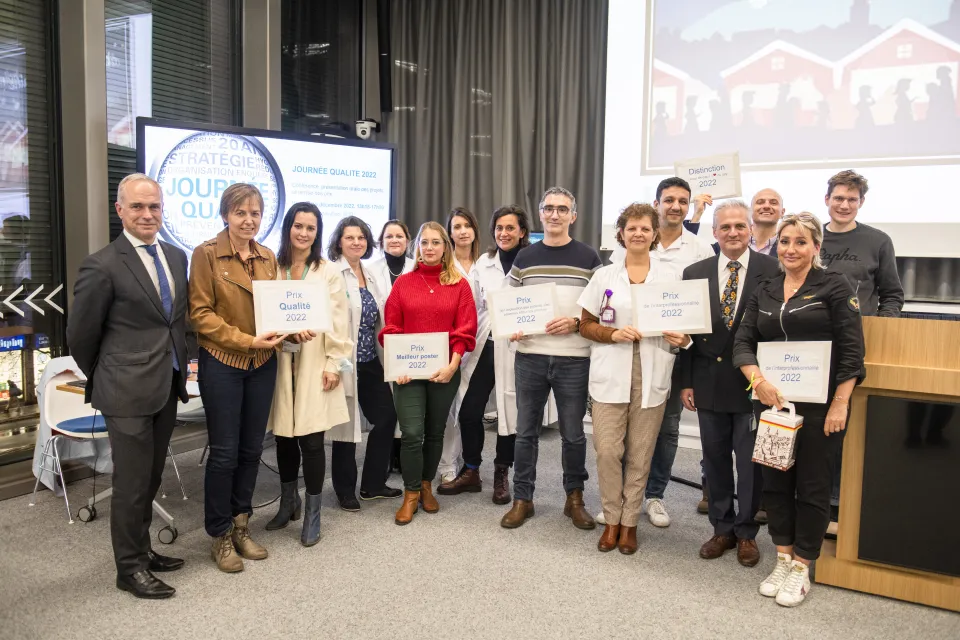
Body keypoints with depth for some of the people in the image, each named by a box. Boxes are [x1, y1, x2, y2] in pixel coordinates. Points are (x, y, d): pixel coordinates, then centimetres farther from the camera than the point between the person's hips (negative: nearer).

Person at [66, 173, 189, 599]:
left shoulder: (177, 257, 8)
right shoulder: (102, 265, -13)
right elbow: (80, 334, -5)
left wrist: (179, 368, 12)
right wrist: (102, 380, 7)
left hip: (168, 386, 6)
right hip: (128, 391, -6)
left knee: (151, 478, 18)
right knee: (132, 482, 5)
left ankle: (142, 550, 35)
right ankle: (129, 568, 21)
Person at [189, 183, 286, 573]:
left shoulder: (268, 257, 8)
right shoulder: (206, 254, -7)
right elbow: (201, 314, -11)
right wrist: (246, 340, -19)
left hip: (262, 364, 5)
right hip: (221, 362, -5)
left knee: (252, 448, 12)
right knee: (224, 451, 1)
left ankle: (240, 526, 28)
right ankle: (220, 537, 18)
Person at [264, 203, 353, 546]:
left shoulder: (329, 272, 3)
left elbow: (338, 322, -1)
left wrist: (335, 363, -7)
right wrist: (286, 331, -10)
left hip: (314, 365, -2)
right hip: (280, 363, 2)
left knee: (311, 440, -3)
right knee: (284, 438, 10)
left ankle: (312, 514, 12)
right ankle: (288, 501, 32)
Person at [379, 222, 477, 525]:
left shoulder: (460, 284, 3)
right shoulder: (403, 283, 5)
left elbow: (465, 329, -2)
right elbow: (390, 328, 2)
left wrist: (452, 365, -13)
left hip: (445, 371, 1)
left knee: (435, 431, 12)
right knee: (411, 433, -6)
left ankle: (426, 487, 31)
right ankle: (411, 494, 12)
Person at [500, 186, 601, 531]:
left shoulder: (589, 258, 2)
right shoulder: (524, 257, 9)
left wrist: (575, 323, -15)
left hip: (573, 359, -1)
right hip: (529, 356, 2)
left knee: (573, 434, 8)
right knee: (526, 431, 8)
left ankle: (574, 498, 26)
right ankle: (522, 499, 20)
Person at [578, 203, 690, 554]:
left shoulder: (669, 278, 7)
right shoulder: (604, 276, 6)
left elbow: (682, 327, 11)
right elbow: (586, 325, 6)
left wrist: (681, 339, -11)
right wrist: (614, 334, -12)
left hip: (651, 376, 1)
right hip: (611, 375, 0)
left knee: (640, 454, 4)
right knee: (608, 450, -4)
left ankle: (630, 522, 20)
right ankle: (612, 519, 15)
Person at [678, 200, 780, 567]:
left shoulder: (772, 271, -6)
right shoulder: (695, 273, 3)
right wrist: (686, 382, 2)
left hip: (753, 382, -3)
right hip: (709, 382, 3)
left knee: (750, 461, 8)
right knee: (715, 458, 13)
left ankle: (746, 533, 25)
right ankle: (722, 528, 28)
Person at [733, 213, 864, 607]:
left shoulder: (834, 287, -4)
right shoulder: (764, 292, 9)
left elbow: (852, 350, -8)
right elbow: (743, 341, 4)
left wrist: (840, 404, -14)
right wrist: (758, 380, -13)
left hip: (819, 403, -4)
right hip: (771, 401, 4)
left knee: (812, 486, 5)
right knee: (775, 482, 10)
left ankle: (801, 569, 19)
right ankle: (783, 560, 26)